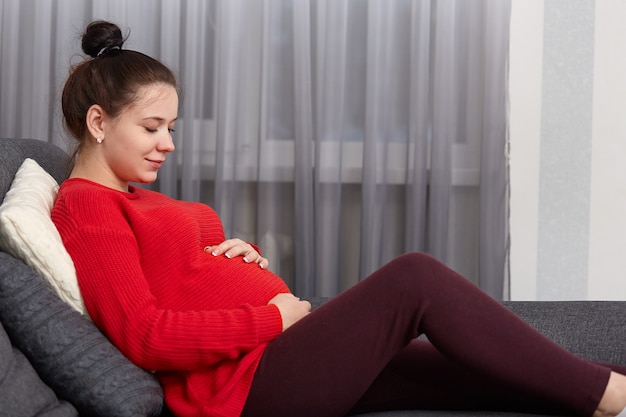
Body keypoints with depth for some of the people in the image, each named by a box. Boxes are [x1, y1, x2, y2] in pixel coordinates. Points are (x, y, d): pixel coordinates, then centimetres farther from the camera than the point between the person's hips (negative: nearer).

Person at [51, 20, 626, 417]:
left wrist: (248, 259, 3)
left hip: (276, 355, 10)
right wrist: (276, 315, -13)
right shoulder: (84, 206, -6)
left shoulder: (137, 199, 24)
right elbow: (147, 336, -17)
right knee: (413, 278, -19)